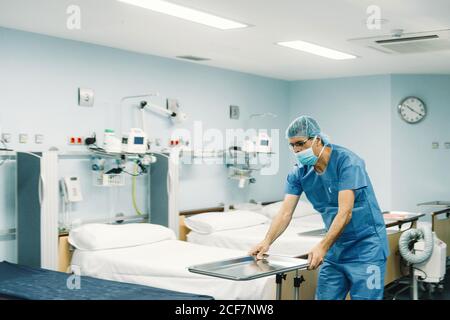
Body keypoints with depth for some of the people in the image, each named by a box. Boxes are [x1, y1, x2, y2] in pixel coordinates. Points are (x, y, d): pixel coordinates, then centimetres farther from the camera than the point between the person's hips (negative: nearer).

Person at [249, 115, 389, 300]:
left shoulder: (346, 162, -19)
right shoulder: (299, 173, -2)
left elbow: (345, 213, -26)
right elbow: (285, 212, -7)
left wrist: (322, 246, -37)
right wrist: (267, 242, -24)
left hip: (365, 246, -5)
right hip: (335, 247, 6)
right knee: (324, 297, 7)